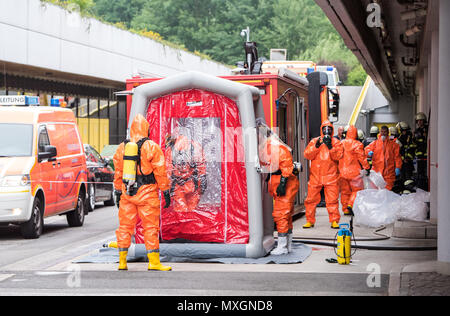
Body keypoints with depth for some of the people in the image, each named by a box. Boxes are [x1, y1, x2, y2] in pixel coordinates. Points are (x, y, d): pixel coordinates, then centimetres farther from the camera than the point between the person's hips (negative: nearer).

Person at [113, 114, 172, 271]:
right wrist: (166, 193, -2)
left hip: (127, 193, 4)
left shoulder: (122, 148, 7)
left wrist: (118, 193, 21)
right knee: (150, 227, 0)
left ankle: (122, 261, 11)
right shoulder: (152, 147, -7)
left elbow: (118, 173, 13)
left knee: (125, 226, 10)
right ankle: (154, 262, 0)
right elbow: (160, 172, -7)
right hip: (147, 193, -4)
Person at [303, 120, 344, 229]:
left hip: (330, 176, -1)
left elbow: (338, 156, -8)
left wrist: (330, 146, -19)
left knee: (332, 199, -5)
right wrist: (316, 146, -15)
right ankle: (310, 221, 12)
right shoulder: (314, 141, 9)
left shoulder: (336, 142, 6)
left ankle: (334, 221, 3)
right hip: (315, 175, 1)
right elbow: (307, 155, -2)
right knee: (311, 199, 2)